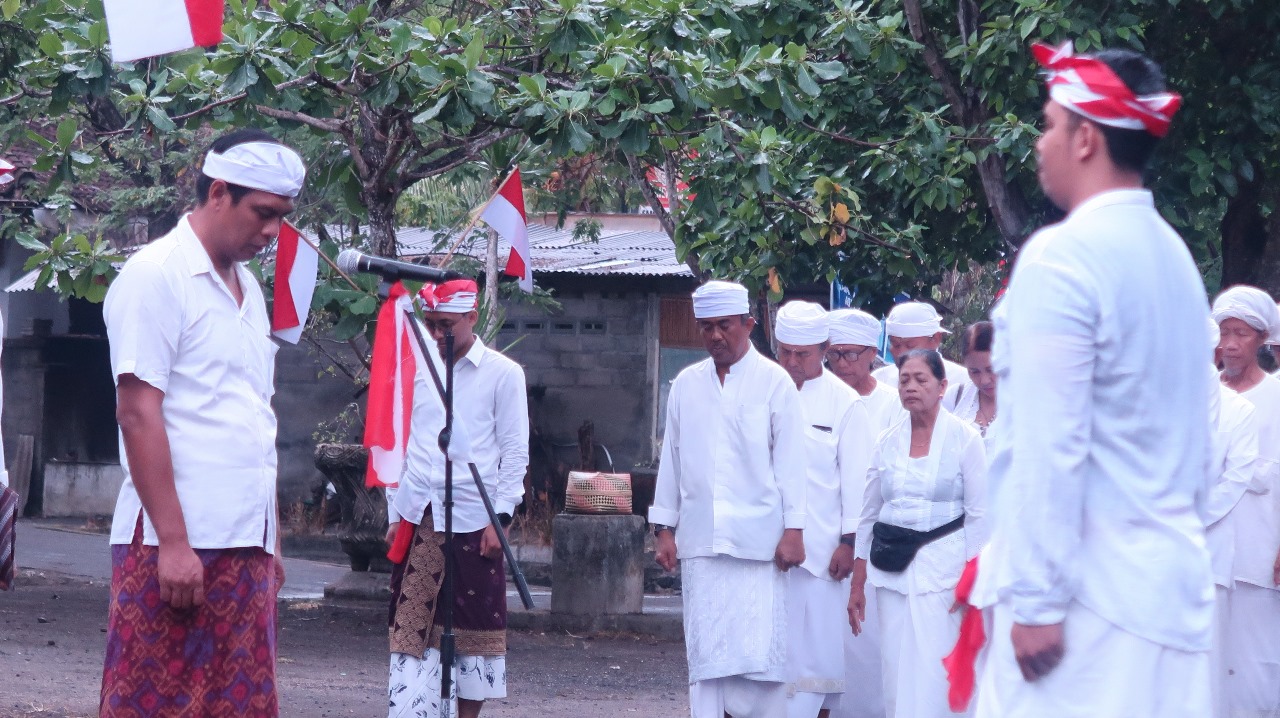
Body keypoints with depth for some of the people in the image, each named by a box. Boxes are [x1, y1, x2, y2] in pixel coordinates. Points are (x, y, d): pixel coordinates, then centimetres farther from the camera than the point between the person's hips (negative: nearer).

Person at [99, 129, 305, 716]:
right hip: (176, 545, -8)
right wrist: (174, 541, -18)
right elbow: (138, 413, -13)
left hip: (245, 545, 8)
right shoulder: (157, 276, -7)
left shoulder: (247, 288, 18)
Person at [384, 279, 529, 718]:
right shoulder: (417, 368, 11)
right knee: (410, 622, -1)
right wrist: (395, 514, 11)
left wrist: (500, 518, -8)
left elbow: (515, 452, -1)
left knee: (475, 622, 2)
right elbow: (401, 446, 15)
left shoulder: (503, 374, 0)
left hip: (473, 517, -3)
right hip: (419, 517, 3)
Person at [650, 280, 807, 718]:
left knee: (760, 648, -6)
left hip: (758, 541, -3)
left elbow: (789, 461, 0)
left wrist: (793, 530, -5)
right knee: (704, 649, 1)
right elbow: (671, 459, 14)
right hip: (700, 540, 3)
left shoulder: (774, 383, 1)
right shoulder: (686, 385, 11)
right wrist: (664, 528, 10)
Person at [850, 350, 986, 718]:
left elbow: (979, 517, -2)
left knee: (930, 677, -11)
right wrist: (857, 587, 11)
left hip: (942, 566, -4)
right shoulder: (888, 441, 9)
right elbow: (868, 516, 13)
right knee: (895, 677, 3)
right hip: (892, 570, 4)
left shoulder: (963, 438, -2)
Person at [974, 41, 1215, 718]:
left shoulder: (1061, 258, -12)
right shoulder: (1173, 255, 14)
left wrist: (1036, 599, -15)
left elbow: (1049, 446, -16)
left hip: (1087, 584, -8)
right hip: (1171, 572, 8)